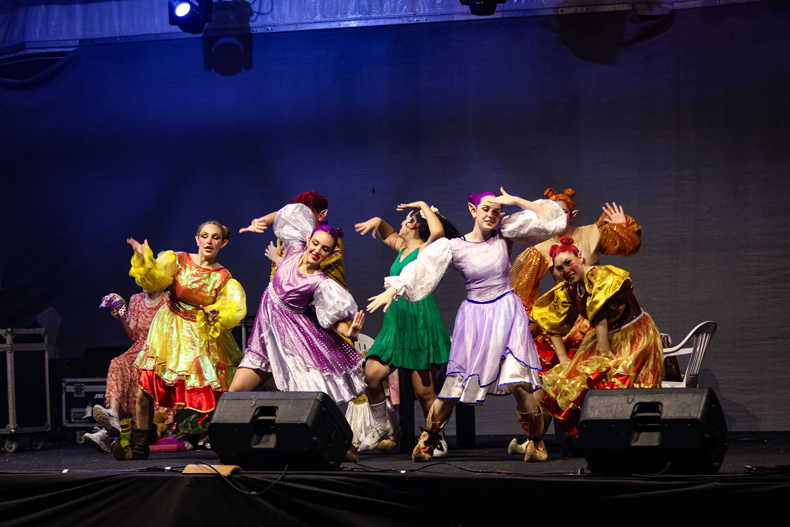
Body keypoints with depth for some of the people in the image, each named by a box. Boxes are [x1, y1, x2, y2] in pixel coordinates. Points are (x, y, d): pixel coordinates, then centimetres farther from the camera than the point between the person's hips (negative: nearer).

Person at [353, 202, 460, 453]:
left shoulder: (426, 251, -7)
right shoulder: (402, 248, 15)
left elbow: (438, 231, -30)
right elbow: (387, 234, 35)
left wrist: (423, 205, -15)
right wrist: (377, 221, 14)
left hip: (421, 328, -7)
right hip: (395, 326, 7)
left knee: (424, 392, -3)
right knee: (371, 376, -8)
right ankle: (385, 428, 11)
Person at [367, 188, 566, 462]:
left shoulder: (504, 238, 3)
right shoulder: (454, 248, 0)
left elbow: (548, 218, 1)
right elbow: (421, 270, -6)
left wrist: (515, 200, -5)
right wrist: (391, 291, -16)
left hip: (507, 313, 0)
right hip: (475, 317, 0)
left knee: (519, 383, -11)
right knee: (455, 385, 0)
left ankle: (536, 443, 6)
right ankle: (427, 441, 18)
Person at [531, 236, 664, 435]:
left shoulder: (601, 276, -22)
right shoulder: (568, 290, 2)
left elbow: (600, 316, -27)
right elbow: (553, 325, 9)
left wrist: (605, 352, -31)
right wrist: (563, 359, 3)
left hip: (634, 338, -8)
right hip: (608, 339, 8)